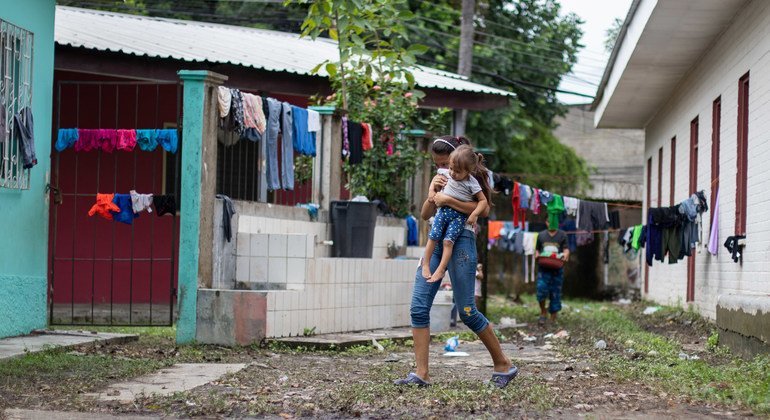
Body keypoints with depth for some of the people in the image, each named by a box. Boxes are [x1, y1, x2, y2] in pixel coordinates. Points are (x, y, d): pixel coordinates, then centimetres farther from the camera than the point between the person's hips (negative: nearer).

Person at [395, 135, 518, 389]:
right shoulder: (439, 180, 20)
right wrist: (432, 194, -5)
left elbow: (484, 209, -16)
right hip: (437, 241, 7)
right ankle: (421, 374, -5)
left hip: (461, 241, -7)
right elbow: (425, 215, 14)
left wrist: (448, 200, -19)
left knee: (466, 311, -6)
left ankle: (503, 364, 9)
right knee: (418, 307, -5)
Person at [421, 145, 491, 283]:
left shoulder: (472, 183, -12)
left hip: (460, 215, -4)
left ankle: (440, 270, -12)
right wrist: (432, 191, 10)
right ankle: (426, 264, 5)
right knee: (433, 236, -7)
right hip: (444, 210, 4)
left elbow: (483, 200, -8)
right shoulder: (446, 173, 0)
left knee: (448, 240, -15)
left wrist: (474, 214, -18)